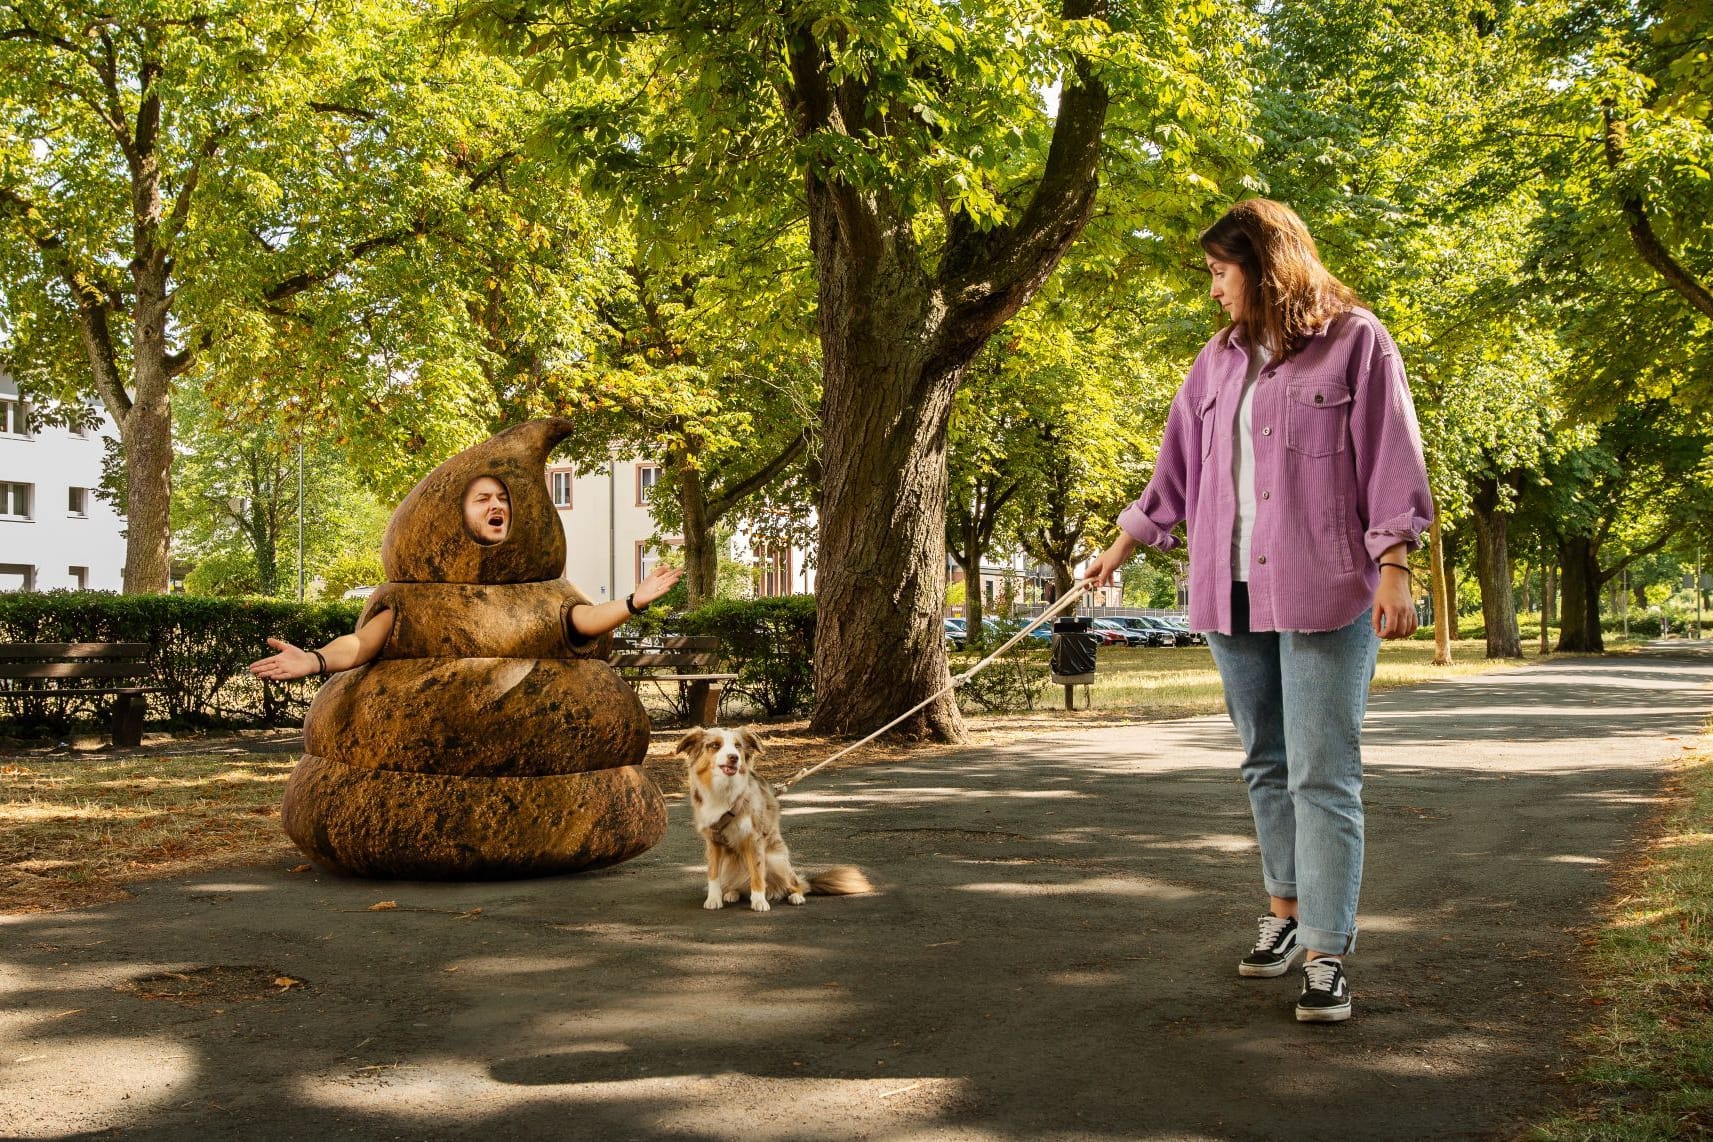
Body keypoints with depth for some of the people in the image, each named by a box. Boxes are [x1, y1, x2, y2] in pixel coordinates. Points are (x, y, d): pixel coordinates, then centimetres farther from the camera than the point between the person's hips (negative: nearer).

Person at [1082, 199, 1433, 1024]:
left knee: (1323, 777, -6)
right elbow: (1176, 470, 20)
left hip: (1324, 593, -6)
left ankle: (1326, 956, -4)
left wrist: (1394, 569, -13)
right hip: (1232, 592, 6)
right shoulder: (1218, 361, 15)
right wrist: (1119, 552, 22)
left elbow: (1391, 461, -5)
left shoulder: (1355, 342, -1)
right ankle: (1285, 912, 25)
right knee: (1266, 766, 12)